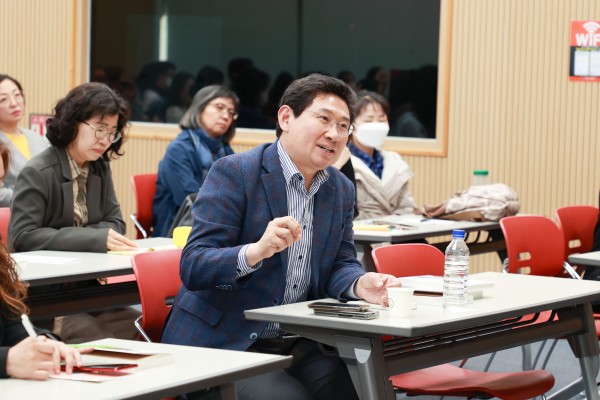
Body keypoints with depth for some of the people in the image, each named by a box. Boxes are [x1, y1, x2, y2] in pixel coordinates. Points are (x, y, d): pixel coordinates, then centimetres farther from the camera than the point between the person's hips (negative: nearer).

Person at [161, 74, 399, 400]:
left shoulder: (342, 191, 10)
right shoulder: (233, 173, -11)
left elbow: (339, 266, 10)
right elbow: (193, 268, -16)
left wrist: (361, 285, -15)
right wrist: (256, 251, -35)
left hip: (300, 346, 6)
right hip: (224, 345, -6)